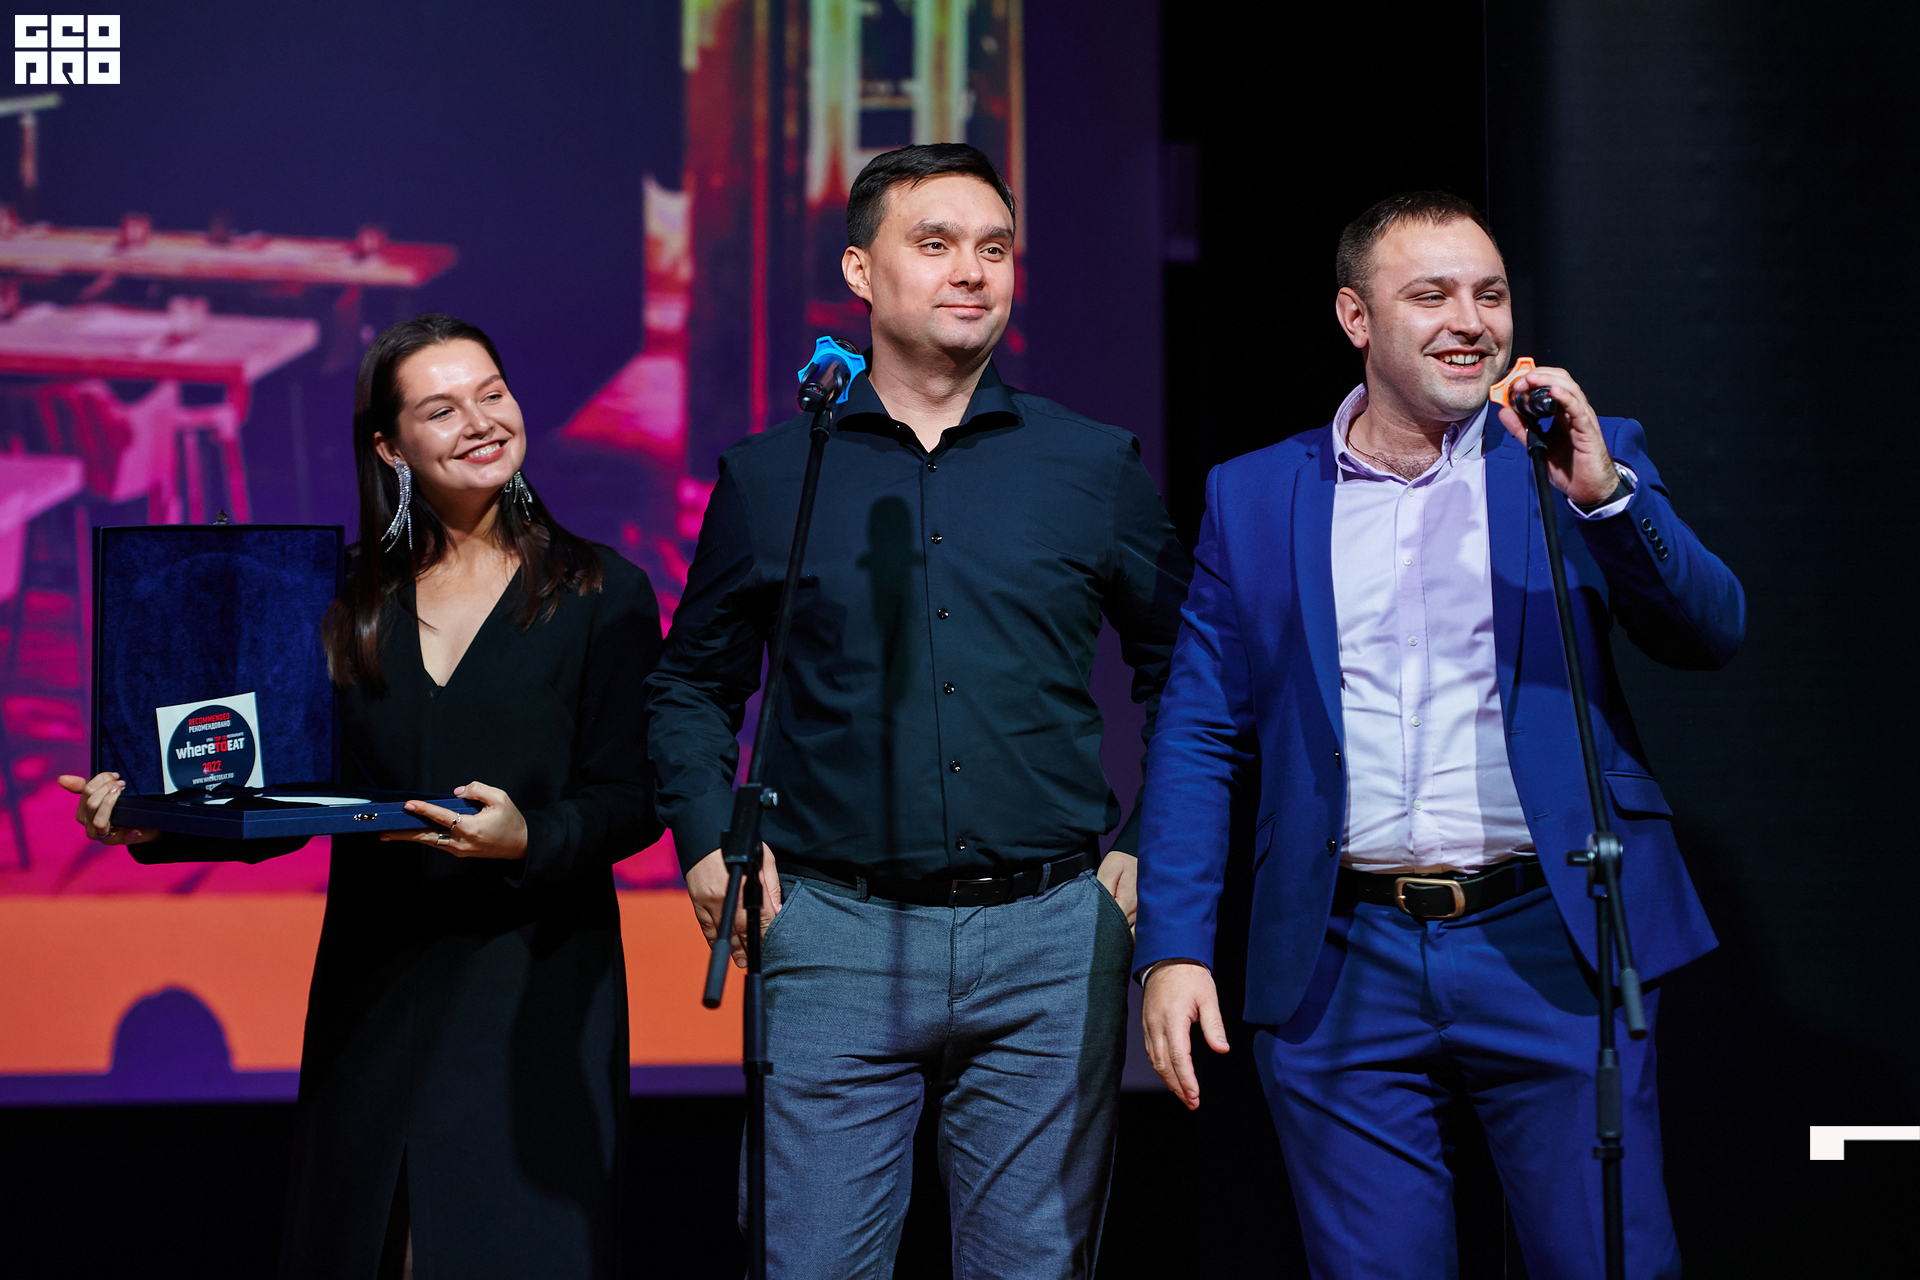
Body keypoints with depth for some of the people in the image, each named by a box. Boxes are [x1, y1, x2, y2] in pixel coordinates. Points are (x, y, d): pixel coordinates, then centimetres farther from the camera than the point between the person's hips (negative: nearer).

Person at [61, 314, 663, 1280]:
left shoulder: (602, 593, 0)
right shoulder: (352, 604, 11)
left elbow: (631, 798, -5)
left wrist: (528, 840, -23)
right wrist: (153, 822, -6)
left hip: (535, 989, -3)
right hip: (372, 989, 4)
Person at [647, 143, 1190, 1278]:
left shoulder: (1096, 465, 7)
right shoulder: (768, 476, 7)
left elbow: (1183, 675, 13)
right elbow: (693, 684, 15)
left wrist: (1148, 851, 4)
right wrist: (711, 845, 1)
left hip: (1051, 937, 1)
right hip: (835, 933, 0)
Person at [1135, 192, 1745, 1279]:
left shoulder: (1586, 463, 7)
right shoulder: (1253, 498, 8)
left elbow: (1711, 635, -4)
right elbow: (1199, 739, 7)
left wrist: (1603, 493, -20)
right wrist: (1173, 948, -2)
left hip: (1551, 953, 0)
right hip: (1344, 975, 1)